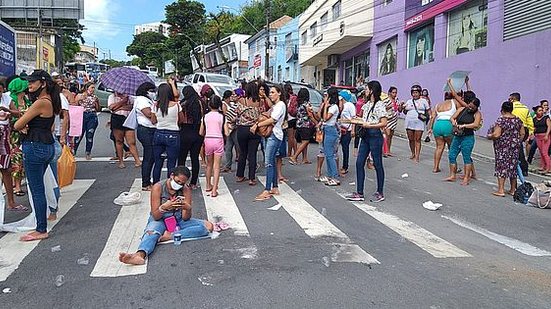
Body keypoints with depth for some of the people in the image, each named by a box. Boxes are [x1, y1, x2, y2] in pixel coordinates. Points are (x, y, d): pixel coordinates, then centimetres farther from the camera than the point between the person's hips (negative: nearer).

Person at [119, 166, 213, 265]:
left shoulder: (186, 190, -8)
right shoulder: (158, 187, -14)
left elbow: (185, 218, -10)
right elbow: (155, 216, -17)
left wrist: (188, 208, -33)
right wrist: (164, 207, -38)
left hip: (178, 220, 3)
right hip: (160, 220, -2)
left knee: (208, 226, -20)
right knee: (151, 232, -37)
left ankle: (170, 236, -30)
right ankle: (140, 255, -65)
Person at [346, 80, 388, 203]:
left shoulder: (380, 105, -11)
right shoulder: (367, 104, 14)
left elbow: (384, 123, -16)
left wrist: (369, 125, -19)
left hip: (375, 136, -8)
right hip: (365, 136, 8)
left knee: (377, 164, 2)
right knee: (359, 163, 5)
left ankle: (380, 193, 14)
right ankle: (359, 193, 11)